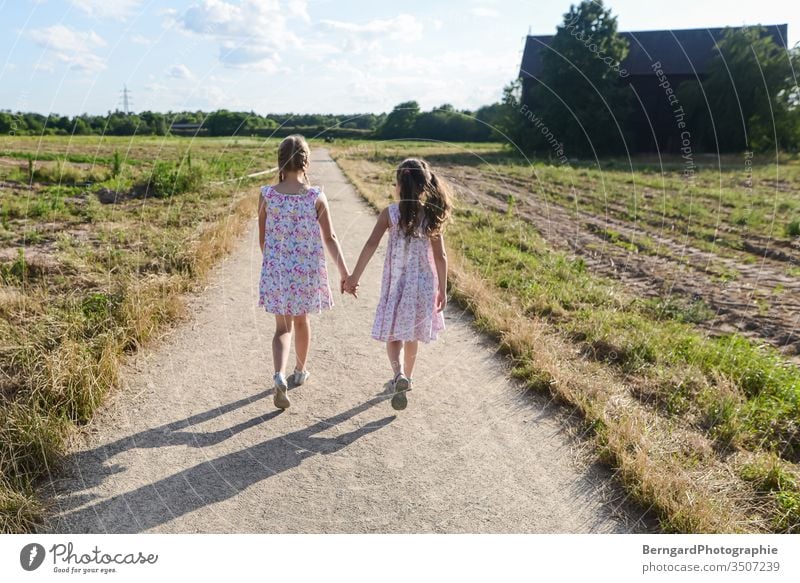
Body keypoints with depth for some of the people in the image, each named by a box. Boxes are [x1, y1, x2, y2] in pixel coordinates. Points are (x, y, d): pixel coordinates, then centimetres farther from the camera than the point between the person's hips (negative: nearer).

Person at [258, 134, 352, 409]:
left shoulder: (267, 195, -7)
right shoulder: (316, 196, -10)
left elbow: (262, 238, 2)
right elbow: (329, 238, -9)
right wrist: (345, 273, -2)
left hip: (276, 271, 0)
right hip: (307, 271, 0)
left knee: (282, 327, 10)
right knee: (301, 320, 21)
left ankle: (280, 375, -13)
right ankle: (299, 372, 38)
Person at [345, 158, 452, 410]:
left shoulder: (390, 213, -10)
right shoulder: (432, 215, -5)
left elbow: (371, 245, -15)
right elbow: (440, 256, -4)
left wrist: (354, 277, -10)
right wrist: (442, 289, 3)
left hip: (396, 284, -2)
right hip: (423, 285, 3)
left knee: (394, 335, 7)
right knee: (412, 334, 19)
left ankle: (399, 375, -18)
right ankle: (406, 378, 34)